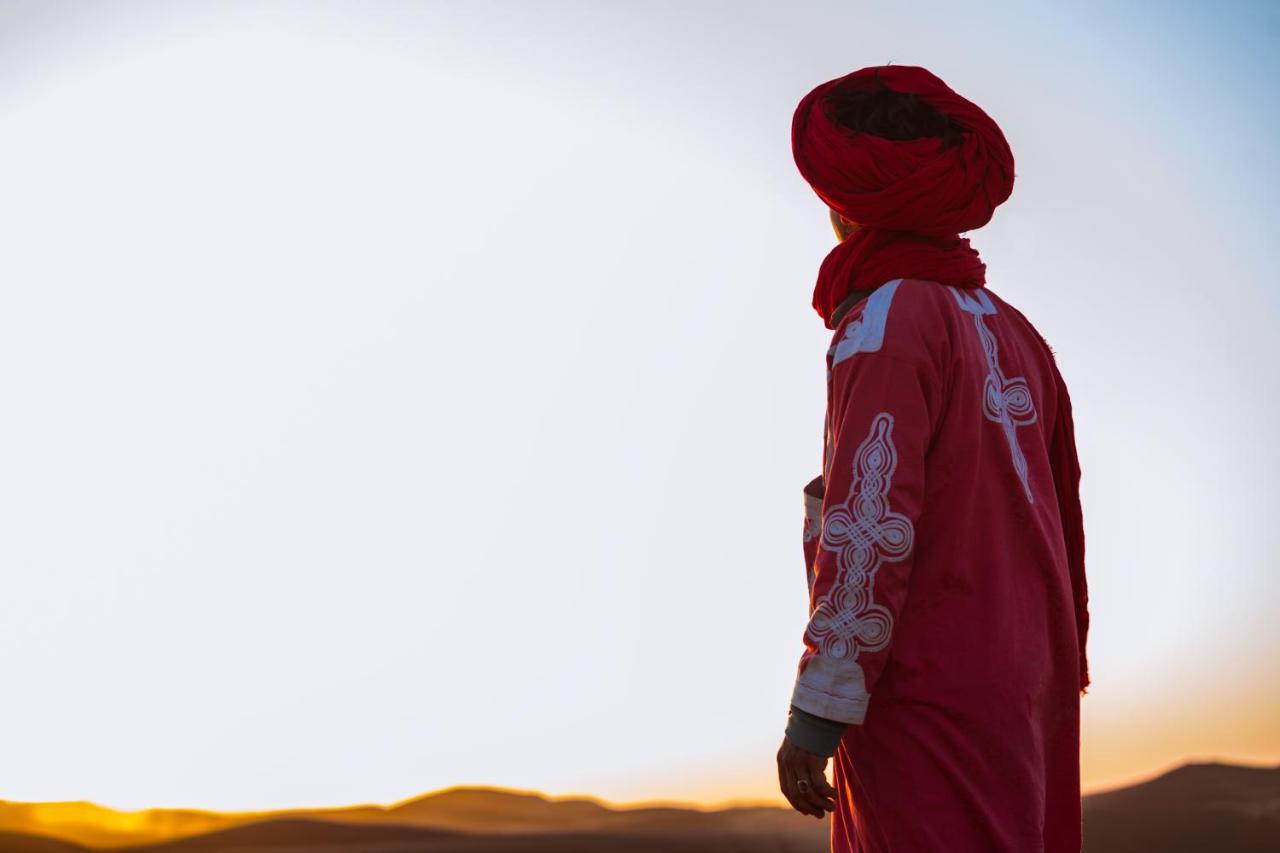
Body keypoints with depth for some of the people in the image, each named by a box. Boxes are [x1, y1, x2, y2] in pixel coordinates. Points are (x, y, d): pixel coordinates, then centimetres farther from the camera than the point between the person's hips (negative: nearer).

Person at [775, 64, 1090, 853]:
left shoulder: (889, 317, -12)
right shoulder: (1011, 331, 13)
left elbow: (872, 522, -21)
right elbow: (1063, 521, 14)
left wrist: (815, 717, -19)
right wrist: (1055, 691, 20)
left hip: (928, 693, -8)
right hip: (1020, 689, 8)